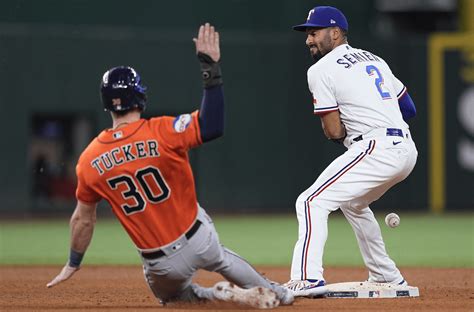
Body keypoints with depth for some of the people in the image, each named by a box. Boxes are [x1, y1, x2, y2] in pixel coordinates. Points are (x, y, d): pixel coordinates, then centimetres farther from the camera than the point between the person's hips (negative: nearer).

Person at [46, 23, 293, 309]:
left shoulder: (90, 160, -8)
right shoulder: (161, 132, -18)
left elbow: (83, 219, 3)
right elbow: (213, 126, -24)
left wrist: (73, 263, 17)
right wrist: (211, 69, -23)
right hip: (199, 239, 0)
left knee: (171, 294, 31)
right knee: (220, 258, 35)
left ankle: (223, 295, 5)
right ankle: (277, 294, 41)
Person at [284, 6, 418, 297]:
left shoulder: (321, 70, -2)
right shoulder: (374, 60, 21)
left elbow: (334, 132, -6)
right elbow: (409, 108, 22)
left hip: (376, 150, -9)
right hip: (407, 150, 9)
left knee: (312, 202, -10)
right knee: (352, 202, 31)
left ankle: (308, 278, -26)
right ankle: (388, 277, 34)